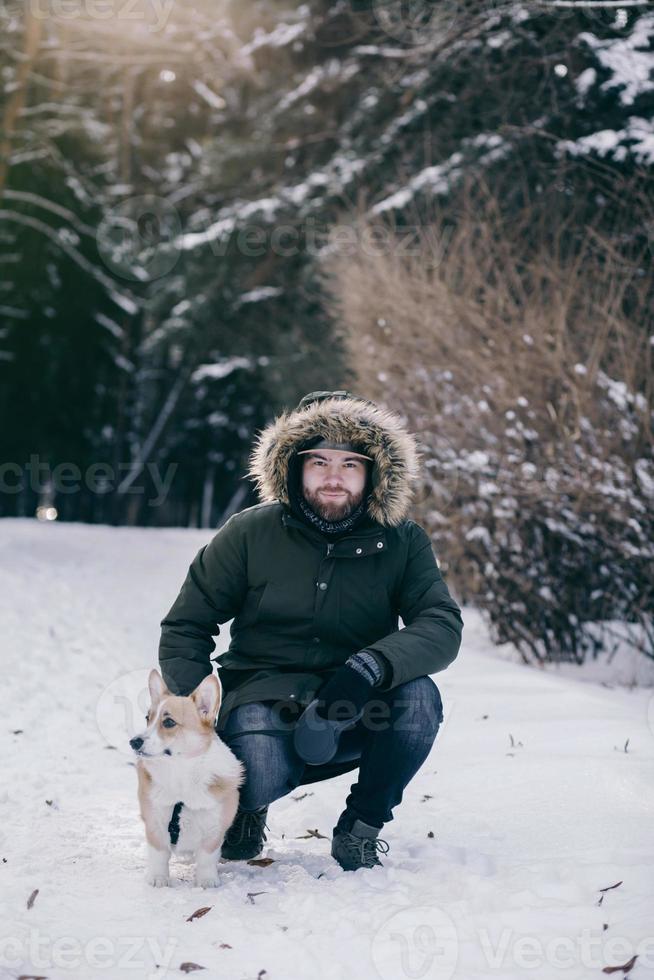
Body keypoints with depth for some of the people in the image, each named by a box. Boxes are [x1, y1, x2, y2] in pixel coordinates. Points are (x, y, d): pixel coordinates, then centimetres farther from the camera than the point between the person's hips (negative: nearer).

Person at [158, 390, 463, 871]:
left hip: (357, 714, 2)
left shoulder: (403, 542, -3)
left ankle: (361, 827, -4)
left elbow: (442, 627, -15)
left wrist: (371, 666, -34)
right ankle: (247, 805, 7)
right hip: (265, 699, -2)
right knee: (260, 775, -34)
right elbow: (186, 625, 3)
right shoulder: (251, 533, -4)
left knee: (419, 696, -29)